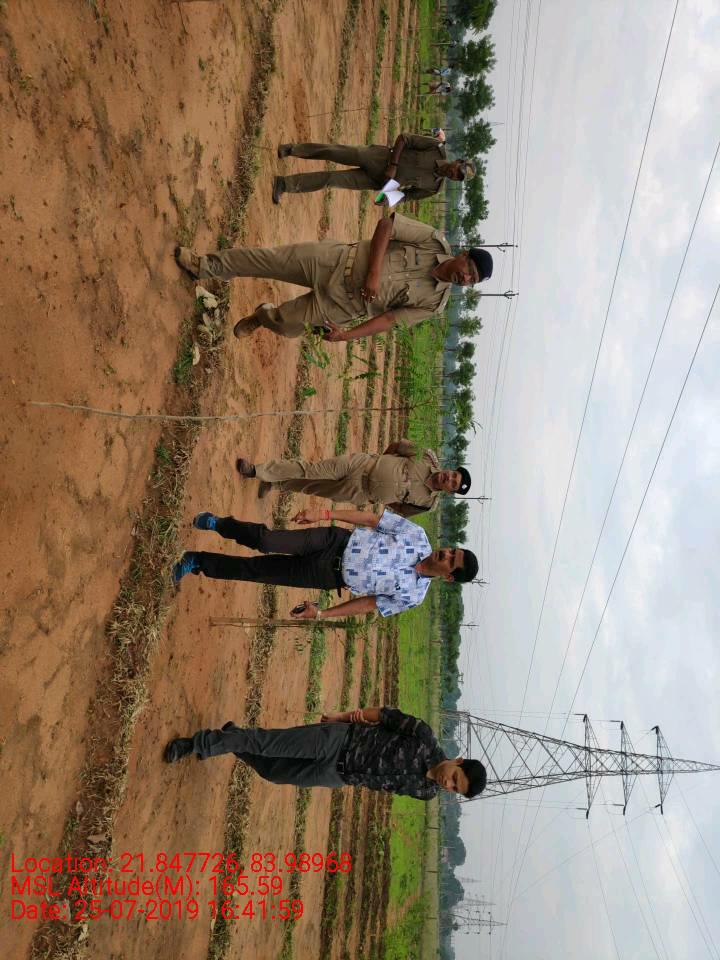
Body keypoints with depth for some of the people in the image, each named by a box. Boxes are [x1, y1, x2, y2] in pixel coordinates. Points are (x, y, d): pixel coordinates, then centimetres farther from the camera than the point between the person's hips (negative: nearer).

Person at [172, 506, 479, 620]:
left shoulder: (412, 596, -10)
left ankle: (198, 562, 19)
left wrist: (321, 614, -4)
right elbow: (370, 519, -4)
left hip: (329, 576, 0)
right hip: (338, 541, 1)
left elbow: (369, 604, -4)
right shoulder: (417, 535, -8)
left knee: (255, 570, -4)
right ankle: (221, 524, 12)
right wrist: (323, 513, -10)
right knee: (267, 543, -19)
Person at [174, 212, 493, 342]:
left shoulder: (434, 302, -5)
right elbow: (386, 223, -11)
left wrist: (346, 335, -16)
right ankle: (206, 265, 15)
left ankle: (262, 317, 35)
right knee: (271, 258, -7)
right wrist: (374, 272, -22)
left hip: (345, 306, 1)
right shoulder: (435, 242, -10)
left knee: (287, 325, -4)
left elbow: (389, 319, -7)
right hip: (338, 260, -1)